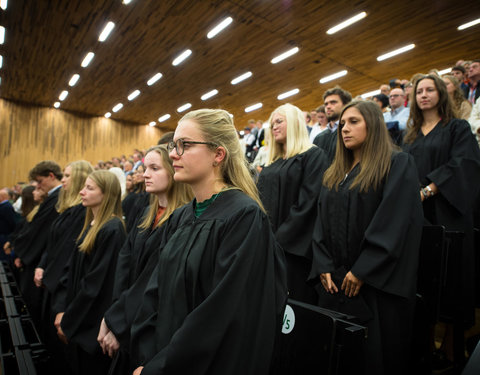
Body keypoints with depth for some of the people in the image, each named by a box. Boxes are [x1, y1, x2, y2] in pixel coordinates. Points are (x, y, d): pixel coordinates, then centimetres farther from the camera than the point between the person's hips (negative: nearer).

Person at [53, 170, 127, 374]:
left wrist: (68, 321, -12)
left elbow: (95, 282, -21)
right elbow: (72, 270, 9)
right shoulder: (89, 225, 7)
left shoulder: (112, 229, -21)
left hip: (93, 324, -8)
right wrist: (61, 309, 3)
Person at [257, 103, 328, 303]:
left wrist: (280, 239, -16)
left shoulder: (313, 156, -5)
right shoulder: (271, 163, 18)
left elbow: (307, 204, -15)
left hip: (295, 248, -7)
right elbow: (260, 200, 15)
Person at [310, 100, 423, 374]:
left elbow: (394, 224, -14)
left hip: (378, 280, -5)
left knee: (375, 351, 6)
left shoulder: (399, 165, -5)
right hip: (334, 279, 6)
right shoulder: (335, 174, 14)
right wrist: (324, 267, -1)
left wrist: (362, 271, -16)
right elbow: (323, 221, 10)